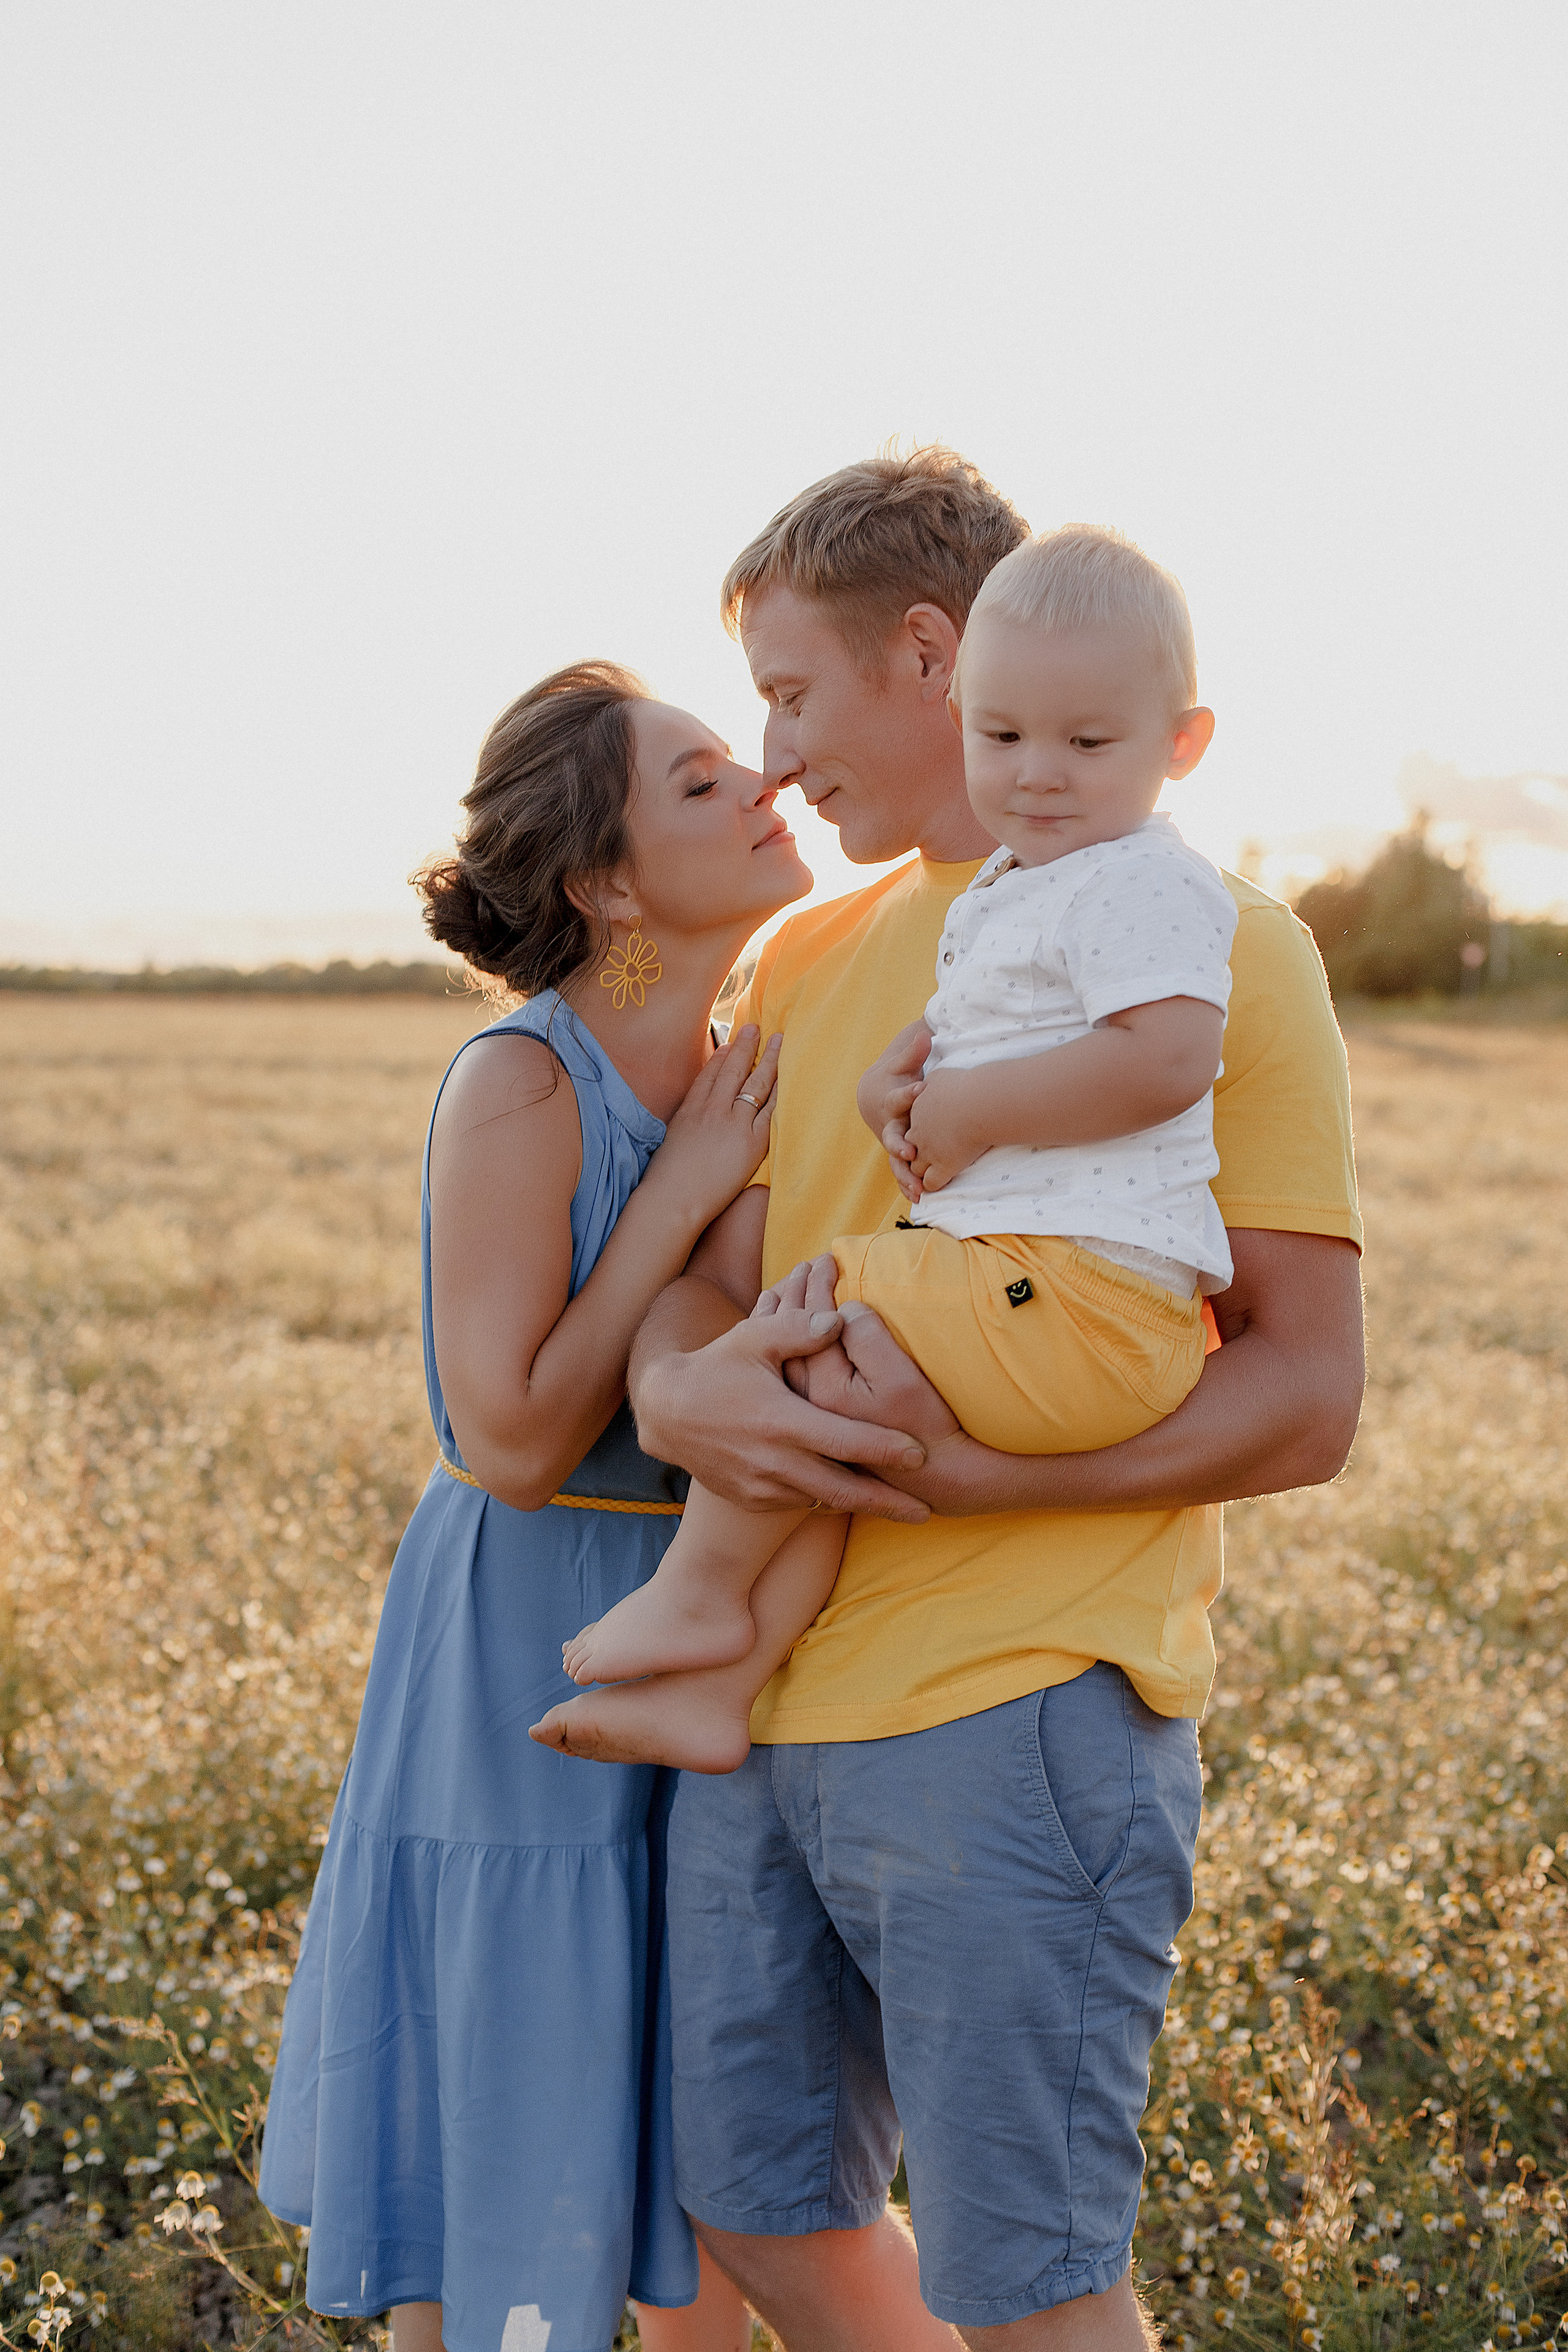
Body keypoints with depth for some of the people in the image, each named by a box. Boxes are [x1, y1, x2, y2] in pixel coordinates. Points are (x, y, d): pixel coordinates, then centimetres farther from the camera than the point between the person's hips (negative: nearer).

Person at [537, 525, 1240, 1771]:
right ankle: (719, 1684, 8)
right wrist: (896, 1076, 8)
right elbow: (960, 1026, 32)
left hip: (1082, 1304, -10)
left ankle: (700, 1586, 3)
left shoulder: (1147, 883, -11)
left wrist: (969, 1111, -17)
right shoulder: (1003, 892, 20)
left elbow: (1164, 1062, -25)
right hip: (1004, 1273, 10)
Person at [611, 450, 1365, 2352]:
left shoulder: (1212, 941, -4)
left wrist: (962, 1466, -21)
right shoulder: (808, 959, 16)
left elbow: (1304, 1396, -8)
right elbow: (705, 1283, 12)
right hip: (767, 1708, 7)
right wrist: (681, 1388, -13)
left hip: (1018, 1711, -6)